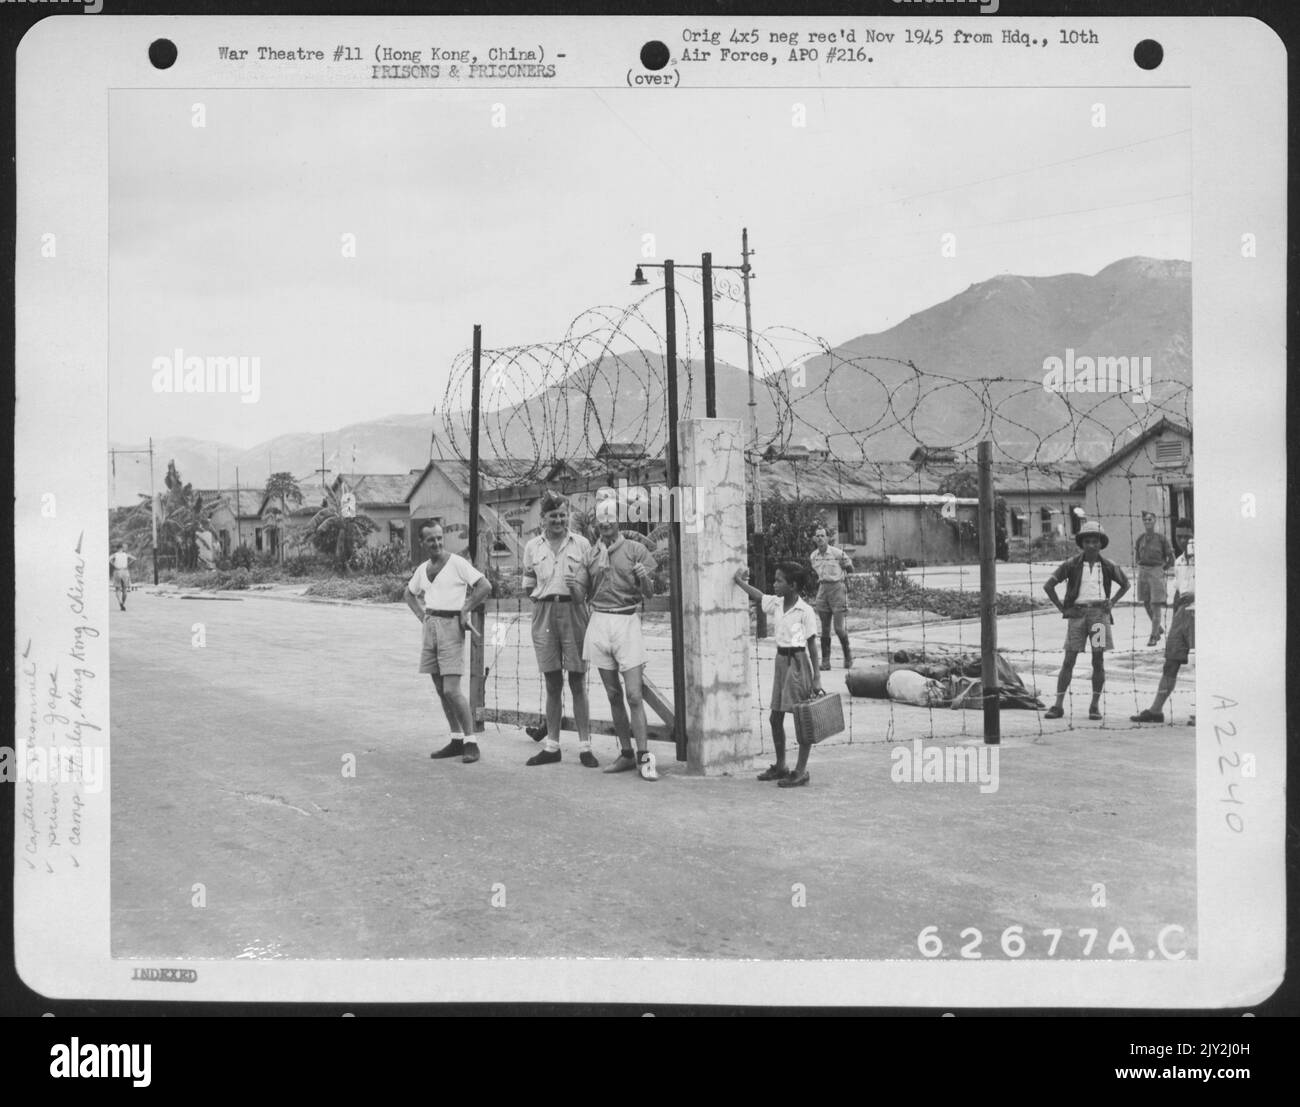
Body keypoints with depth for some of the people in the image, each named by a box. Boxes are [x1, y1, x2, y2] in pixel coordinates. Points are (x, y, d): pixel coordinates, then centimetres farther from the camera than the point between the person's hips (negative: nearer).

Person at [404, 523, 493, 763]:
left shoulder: (457, 563, -7)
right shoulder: (423, 569, 13)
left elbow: (485, 586, -13)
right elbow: (409, 594, 30)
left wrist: (464, 611, -10)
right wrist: (422, 615, 15)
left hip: (451, 625, -7)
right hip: (431, 626, 7)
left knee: (451, 690, -13)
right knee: (440, 690, 8)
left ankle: (470, 742, -5)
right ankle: (456, 740, 16)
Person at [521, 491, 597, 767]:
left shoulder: (581, 544, 4)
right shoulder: (532, 547, 10)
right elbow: (529, 585, 15)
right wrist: (545, 599, 2)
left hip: (573, 612, -2)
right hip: (544, 613, 2)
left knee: (578, 683, 0)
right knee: (552, 684, 7)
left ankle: (585, 747, 4)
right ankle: (551, 746, 14)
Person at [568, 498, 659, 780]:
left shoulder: (635, 550, 2)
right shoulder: (590, 555, 12)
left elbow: (649, 591, -3)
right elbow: (580, 597, 12)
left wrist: (644, 577, -25)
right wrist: (573, 587, -10)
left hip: (627, 622, -4)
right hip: (599, 622, 4)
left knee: (634, 695, -10)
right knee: (614, 695, 8)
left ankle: (644, 757, -7)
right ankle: (626, 754, 15)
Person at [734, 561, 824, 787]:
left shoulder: (805, 611, -14)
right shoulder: (775, 603, 3)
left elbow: (812, 645, -11)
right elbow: (757, 596, 26)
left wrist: (816, 678, -12)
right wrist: (740, 581, 26)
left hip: (798, 662, -7)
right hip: (781, 660, 7)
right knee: (775, 718, 12)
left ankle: (801, 771, 5)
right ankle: (780, 766, 25)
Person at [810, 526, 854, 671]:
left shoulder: (837, 553, -7)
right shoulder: (813, 556, 9)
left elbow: (851, 569, 5)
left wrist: (845, 566, -9)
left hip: (837, 587, -4)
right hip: (822, 589, 5)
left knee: (839, 628, -7)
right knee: (825, 629, 4)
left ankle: (848, 657, 13)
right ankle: (825, 661, 8)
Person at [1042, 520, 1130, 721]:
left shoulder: (1108, 566, 6)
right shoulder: (1072, 565, 0)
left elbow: (1125, 584, 23)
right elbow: (1048, 586, -1)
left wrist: (1112, 602, 10)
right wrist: (1062, 609, -2)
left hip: (1099, 612, 1)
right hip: (1078, 612, -1)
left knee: (1098, 660, 0)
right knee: (1069, 659, -3)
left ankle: (1095, 705, 8)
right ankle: (1058, 705, -2)